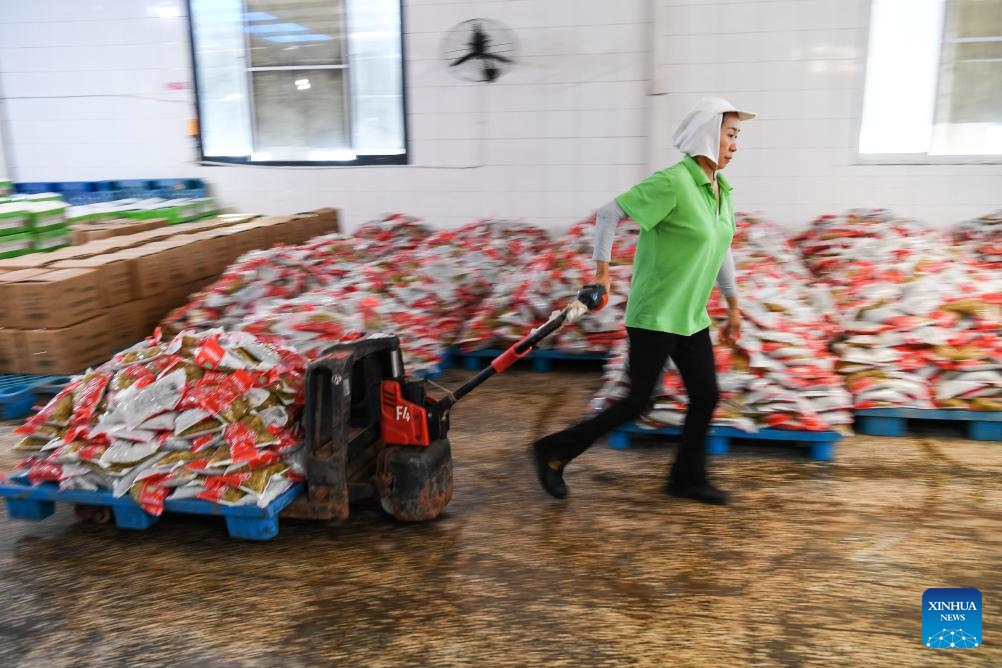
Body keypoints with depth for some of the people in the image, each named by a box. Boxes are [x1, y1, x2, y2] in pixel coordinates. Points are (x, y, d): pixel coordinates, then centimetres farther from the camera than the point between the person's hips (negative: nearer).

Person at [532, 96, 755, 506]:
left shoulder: (720, 190, 9)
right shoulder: (672, 183, -18)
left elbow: (722, 251, 19)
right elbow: (608, 215, -18)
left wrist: (733, 307, 21)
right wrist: (602, 271, -16)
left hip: (691, 317, 9)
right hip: (655, 315, -8)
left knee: (706, 396, 11)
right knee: (637, 403, -4)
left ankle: (688, 478, 30)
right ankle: (553, 451, 10)